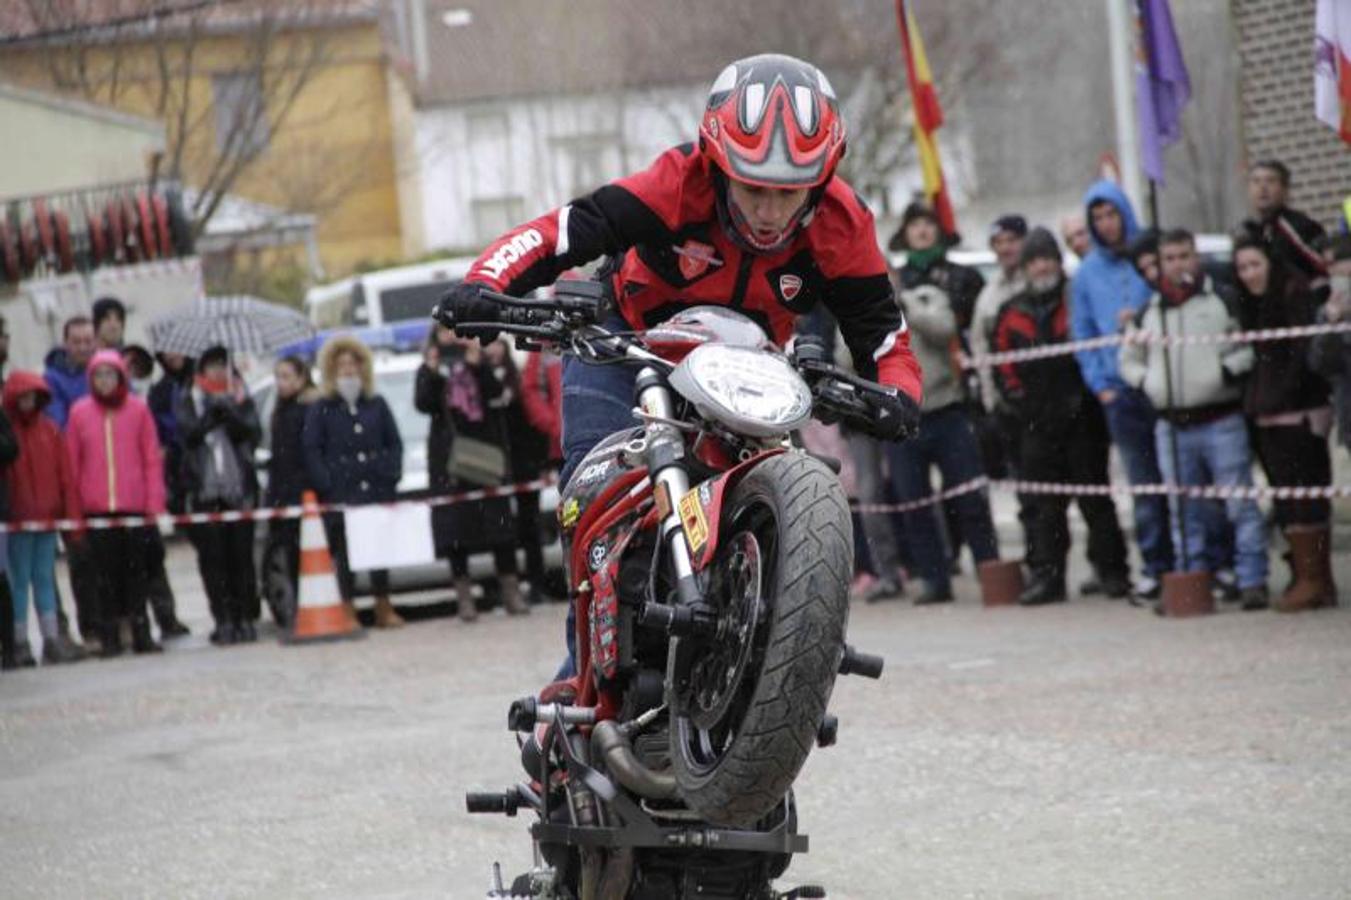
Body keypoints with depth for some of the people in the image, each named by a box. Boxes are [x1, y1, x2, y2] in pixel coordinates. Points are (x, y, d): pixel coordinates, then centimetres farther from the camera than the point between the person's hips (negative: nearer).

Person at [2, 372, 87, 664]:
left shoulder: (49, 430, 9)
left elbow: (65, 473, 9)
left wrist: (72, 513, 3)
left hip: (48, 517, 4)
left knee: (45, 578, 9)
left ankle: (52, 640, 11)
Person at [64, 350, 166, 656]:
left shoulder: (138, 409, 2)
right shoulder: (80, 412, 4)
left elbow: (152, 458, 3)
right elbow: (72, 461, 6)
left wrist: (154, 502, -3)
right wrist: (73, 505, 1)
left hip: (135, 505, 0)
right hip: (97, 507, 0)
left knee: (136, 570, 4)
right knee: (106, 573, 2)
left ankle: (140, 633, 10)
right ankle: (109, 636, 7)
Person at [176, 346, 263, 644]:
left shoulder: (240, 398, 12)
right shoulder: (188, 400, 11)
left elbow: (253, 433, -3)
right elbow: (189, 432, -6)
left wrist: (229, 410, -14)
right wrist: (214, 413, -14)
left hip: (239, 487, 1)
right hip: (204, 489, -1)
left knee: (241, 554, -1)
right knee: (212, 557, -5)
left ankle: (246, 618, 4)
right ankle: (223, 620, -2)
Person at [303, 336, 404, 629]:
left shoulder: (377, 405, 13)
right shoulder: (320, 410, 4)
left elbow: (394, 443, 14)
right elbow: (311, 450, -1)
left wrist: (392, 474, 0)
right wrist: (325, 484, -11)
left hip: (378, 491, 3)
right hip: (340, 495, -3)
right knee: (345, 553, -1)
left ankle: (384, 608, 15)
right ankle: (349, 611, 4)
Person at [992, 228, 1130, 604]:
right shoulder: (1013, 313, 12)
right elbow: (1003, 363, 15)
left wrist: (1087, 395, -7)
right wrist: (1018, 399, 2)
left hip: (1082, 418, -3)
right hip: (1037, 422, 3)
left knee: (1095, 499, 1)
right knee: (1045, 504, 5)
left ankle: (1110, 569, 7)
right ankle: (1046, 574, 7)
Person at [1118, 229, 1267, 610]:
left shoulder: (1224, 301, 2)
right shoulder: (1147, 313, 13)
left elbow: (1255, 345, 1)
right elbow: (1129, 360, 23)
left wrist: (1230, 368, -13)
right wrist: (1146, 381, 4)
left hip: (1221, 421, -4)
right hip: (1172, 428, 4)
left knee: (1240, 505, -6)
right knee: (1184, 514, 9)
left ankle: (1252, 582, -4)